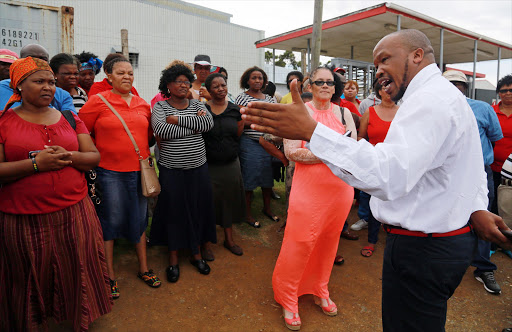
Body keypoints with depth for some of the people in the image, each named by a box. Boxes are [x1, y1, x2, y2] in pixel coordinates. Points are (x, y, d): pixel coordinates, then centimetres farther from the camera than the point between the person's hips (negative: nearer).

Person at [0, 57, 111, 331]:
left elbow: (94, 157, 5)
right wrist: (35, 163, -19)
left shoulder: (68, 118, 9)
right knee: (31, 280, 13)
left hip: (74, 213, 3)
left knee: (77, 273, 12)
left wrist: (69, 156, -14)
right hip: (24, 220, -2)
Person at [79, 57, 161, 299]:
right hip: (110, 172, -4)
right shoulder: (98, 101, -4)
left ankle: (143, 268, 29)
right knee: (110, 221, 6)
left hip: (139, 170, 4)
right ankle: (110, 275, 23)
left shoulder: (142, 104, 10)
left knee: (139, 219, 13)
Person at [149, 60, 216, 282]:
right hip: (172, 170, -2)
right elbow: (161, 130, -21)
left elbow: (208, 123, -13)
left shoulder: (197, 105, 8)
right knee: (174, 212, 5)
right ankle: (173, 259, 22)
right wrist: (194, 125, -15)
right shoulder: (160, 106, -1)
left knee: (198, 210, 9)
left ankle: (197, 253, 27)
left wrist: (177, 119, -15)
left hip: (198, 168, 3)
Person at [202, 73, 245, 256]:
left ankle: (229, 239, 31)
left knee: (229, 199, 13)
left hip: (231, 163, 3)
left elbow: (237, 136, 7)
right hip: (209, 165, -3)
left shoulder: (235, 110, 3)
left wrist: (243, 119, -2)